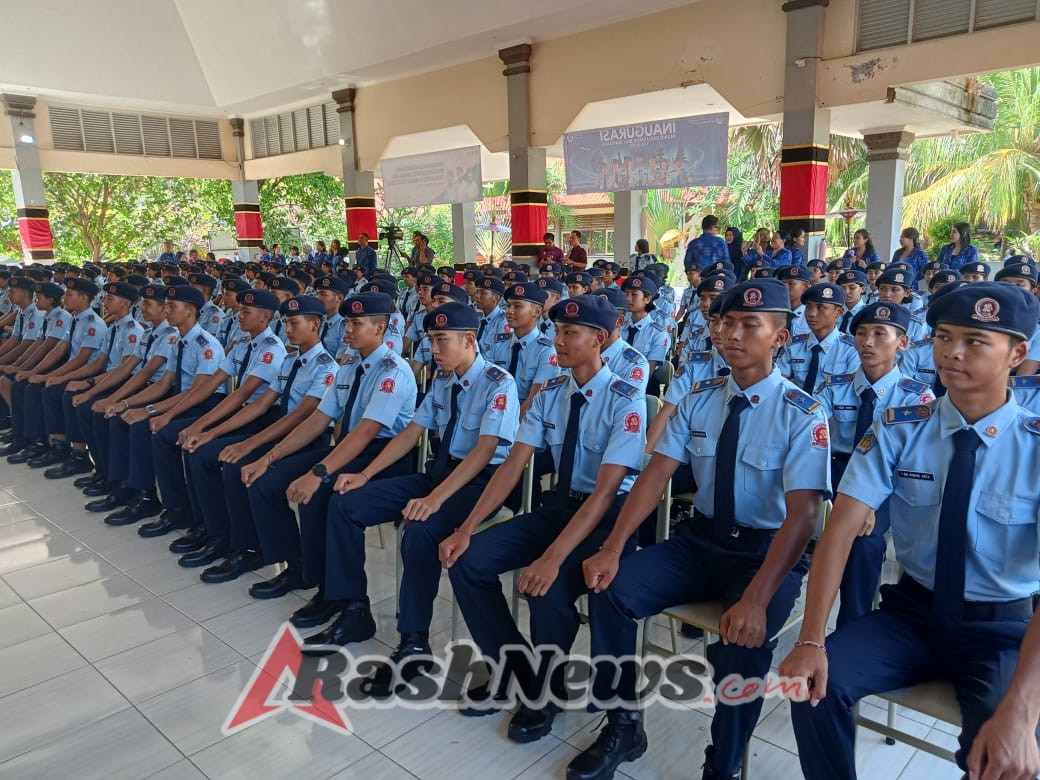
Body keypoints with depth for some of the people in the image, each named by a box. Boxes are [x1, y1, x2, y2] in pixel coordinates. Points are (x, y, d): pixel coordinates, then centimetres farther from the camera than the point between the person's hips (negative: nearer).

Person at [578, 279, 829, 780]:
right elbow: (656, 475, -4)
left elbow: (802, 514, -22)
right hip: (699, 539, 5)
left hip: (768, 551, -4)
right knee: (610, 589, -14)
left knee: (743, 640, -32)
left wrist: (756, 598, -35)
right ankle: (622, 727, 7)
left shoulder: (801, 414, -13)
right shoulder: (698, 400, 0)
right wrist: (612, 549, -18)